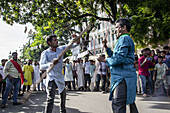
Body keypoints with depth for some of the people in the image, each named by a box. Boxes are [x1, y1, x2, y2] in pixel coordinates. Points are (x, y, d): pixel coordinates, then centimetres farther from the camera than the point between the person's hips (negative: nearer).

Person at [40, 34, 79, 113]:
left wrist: (76, 41, -25)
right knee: (50, 99, -21)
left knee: (63, 96, 23)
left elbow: (71, 45, -2)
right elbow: (41, 67, -20)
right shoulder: (45, 53, -11)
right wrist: (51, 64, -38)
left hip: (60, 77, 6)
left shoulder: (61, 49, 2)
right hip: (51, 78, -6)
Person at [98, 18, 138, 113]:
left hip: (123, 77, -11)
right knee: (130, 101, 18)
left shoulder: (124, 38, -9)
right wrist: (106, 47, 21)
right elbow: (114, 56, 28)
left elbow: (120, 58, -20)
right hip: (127, 76, 11)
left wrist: (104, 60, -9)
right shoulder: (127, 39, 25)